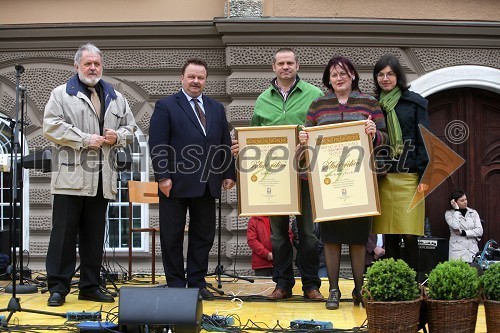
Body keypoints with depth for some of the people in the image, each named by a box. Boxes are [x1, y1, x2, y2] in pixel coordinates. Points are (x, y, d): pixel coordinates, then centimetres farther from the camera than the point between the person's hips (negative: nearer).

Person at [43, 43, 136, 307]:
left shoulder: (115, 98, 17)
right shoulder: (62, 94, 2)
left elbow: (129, 128, 21)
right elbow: (51, 126, -9)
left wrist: (118, 137, -2)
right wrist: (86, 139, -13)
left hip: (102, 179, 5)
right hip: (71, 176, -4)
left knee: (94, 236, 10)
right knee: (64, 233, -2)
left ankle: (90, 286, 18)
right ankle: (58, 287, 6)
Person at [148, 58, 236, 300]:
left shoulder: (217, 108, 15)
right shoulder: (166, 106, 0)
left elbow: (226, 144, 15)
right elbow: (158, 145, -7)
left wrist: (229, 173, 7)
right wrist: (162, 177, -14)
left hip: (207, 185, 5)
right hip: (176, 183, -4)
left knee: (204, 236, 8)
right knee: (172, 237, 3)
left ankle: (197, 283, 17)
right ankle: (175, 284, 12)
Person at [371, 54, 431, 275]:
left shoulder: (414, 102, 5)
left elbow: (424, 140, 1)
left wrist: (425, 176, -6)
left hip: (408, 177, -3)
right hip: (382, 177, 3)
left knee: (409, 235, -6)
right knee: (389, 236, 3)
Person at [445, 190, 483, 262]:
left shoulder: (473, 213, 10)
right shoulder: (449, 213, 3)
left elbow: (480, 231, 2)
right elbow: (455, 227, -15)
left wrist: (463, 233, -8)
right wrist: (456, 210, -9)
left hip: (473, 250, 2)